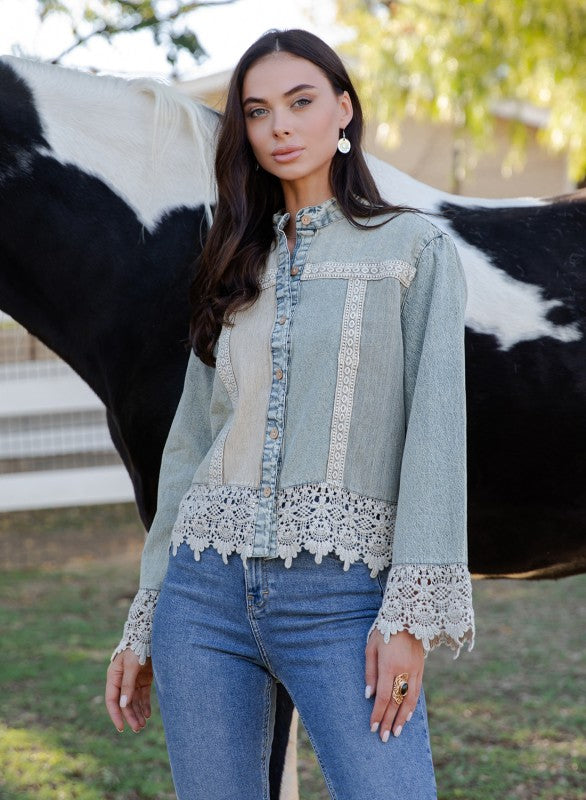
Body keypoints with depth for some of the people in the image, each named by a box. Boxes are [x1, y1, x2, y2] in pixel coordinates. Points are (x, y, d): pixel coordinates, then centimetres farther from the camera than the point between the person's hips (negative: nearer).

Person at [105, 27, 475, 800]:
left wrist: (411, 614, -15)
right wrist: (143, 624, 12)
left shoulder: (416, 249, 3)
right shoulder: (238, 267, 15)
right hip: (207, 589, 4)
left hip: (342, 595, -4)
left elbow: (435, 435, -6)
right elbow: (189, 446, 15)